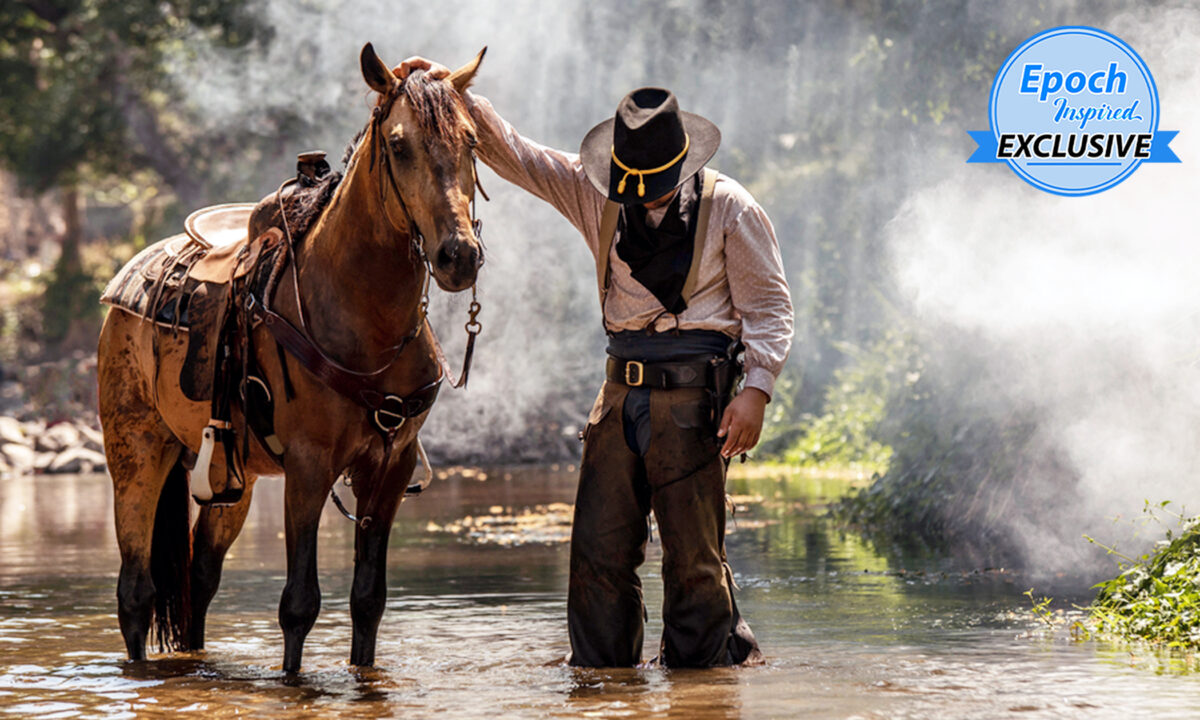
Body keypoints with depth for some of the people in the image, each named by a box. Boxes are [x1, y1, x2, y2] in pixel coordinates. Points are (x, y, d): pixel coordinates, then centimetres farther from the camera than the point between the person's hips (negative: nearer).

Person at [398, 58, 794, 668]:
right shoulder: (596, 192, 9)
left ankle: (702, 666, 8)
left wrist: (757, 389, -13)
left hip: (692, 394, -5)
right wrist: (455, 96, -5)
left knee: (693, 552, -3)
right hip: (621, 390, 5)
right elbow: (512, 154, 8)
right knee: (598, 547, 3)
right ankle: (602, 671, 12)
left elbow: (768, 305, -2)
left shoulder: (730, 210, -3)